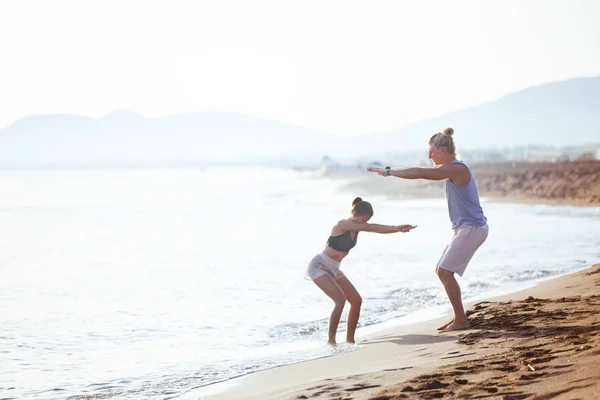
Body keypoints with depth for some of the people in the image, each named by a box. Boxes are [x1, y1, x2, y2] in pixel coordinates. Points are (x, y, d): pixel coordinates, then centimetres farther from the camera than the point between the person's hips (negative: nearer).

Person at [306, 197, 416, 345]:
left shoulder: (358, 226, 2)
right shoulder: (343, 224, -22)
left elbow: (379, 229, -7)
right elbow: (369, 228, -31)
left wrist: (399, 229, -24)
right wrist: (394, 227, -34)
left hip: (333, 270, 9)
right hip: (319, 266, -9)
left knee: (356, 300, 1)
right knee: (340, 300, -24)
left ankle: (350, 339, 9)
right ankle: (331, 340, -16)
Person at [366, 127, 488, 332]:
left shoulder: (456, 169, -18)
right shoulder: (451, 170, 15)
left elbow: (420, 173, -21)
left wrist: (388, 171, -16)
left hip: (472, 228, -11)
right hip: (464, 228, 11)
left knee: (444, 271, -12)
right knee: (442, 270, 11)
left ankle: (460, 320, -7)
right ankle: (458, 317, 16)